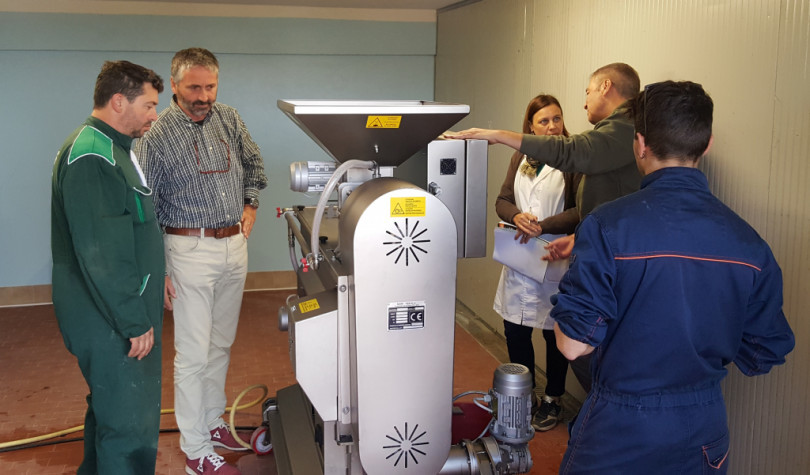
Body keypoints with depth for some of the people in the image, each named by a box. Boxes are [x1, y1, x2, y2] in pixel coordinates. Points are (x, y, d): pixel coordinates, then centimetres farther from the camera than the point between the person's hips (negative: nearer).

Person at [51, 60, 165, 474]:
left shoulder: (112, 148, 13)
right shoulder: (91, 158, -22)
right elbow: (100, 255, -27)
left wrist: (152, 280, 25)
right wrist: (134, 322, -23)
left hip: (124, 311, 11)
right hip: (112, 323, -11)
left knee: (109, 406, 24)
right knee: (131, 426, -3)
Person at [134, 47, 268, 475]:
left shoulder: (229, 119, 5)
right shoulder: (157, 135, -11)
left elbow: (254, 162, 23)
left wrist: (250, 204, 10)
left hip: (235, 244, 6)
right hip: (191, 249, -6)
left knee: (222, 344, 16)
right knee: (194, 354, -2)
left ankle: (213, 421, 33)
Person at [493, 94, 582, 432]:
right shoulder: (520, 158, 10)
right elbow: (502, 200, 8)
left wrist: (543, 226, -22)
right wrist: (517, 215, -13)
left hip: (556, 260, -5)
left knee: (555, 334, 9)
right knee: (515, 331, 11)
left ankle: (552, 399, 28)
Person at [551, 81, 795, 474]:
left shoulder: (608, 225, -21)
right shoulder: (749, 243, -9)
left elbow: (572, 344, -20)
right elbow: (762, 357, 0)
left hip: (619, 431, -3)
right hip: (704, 433, 4)